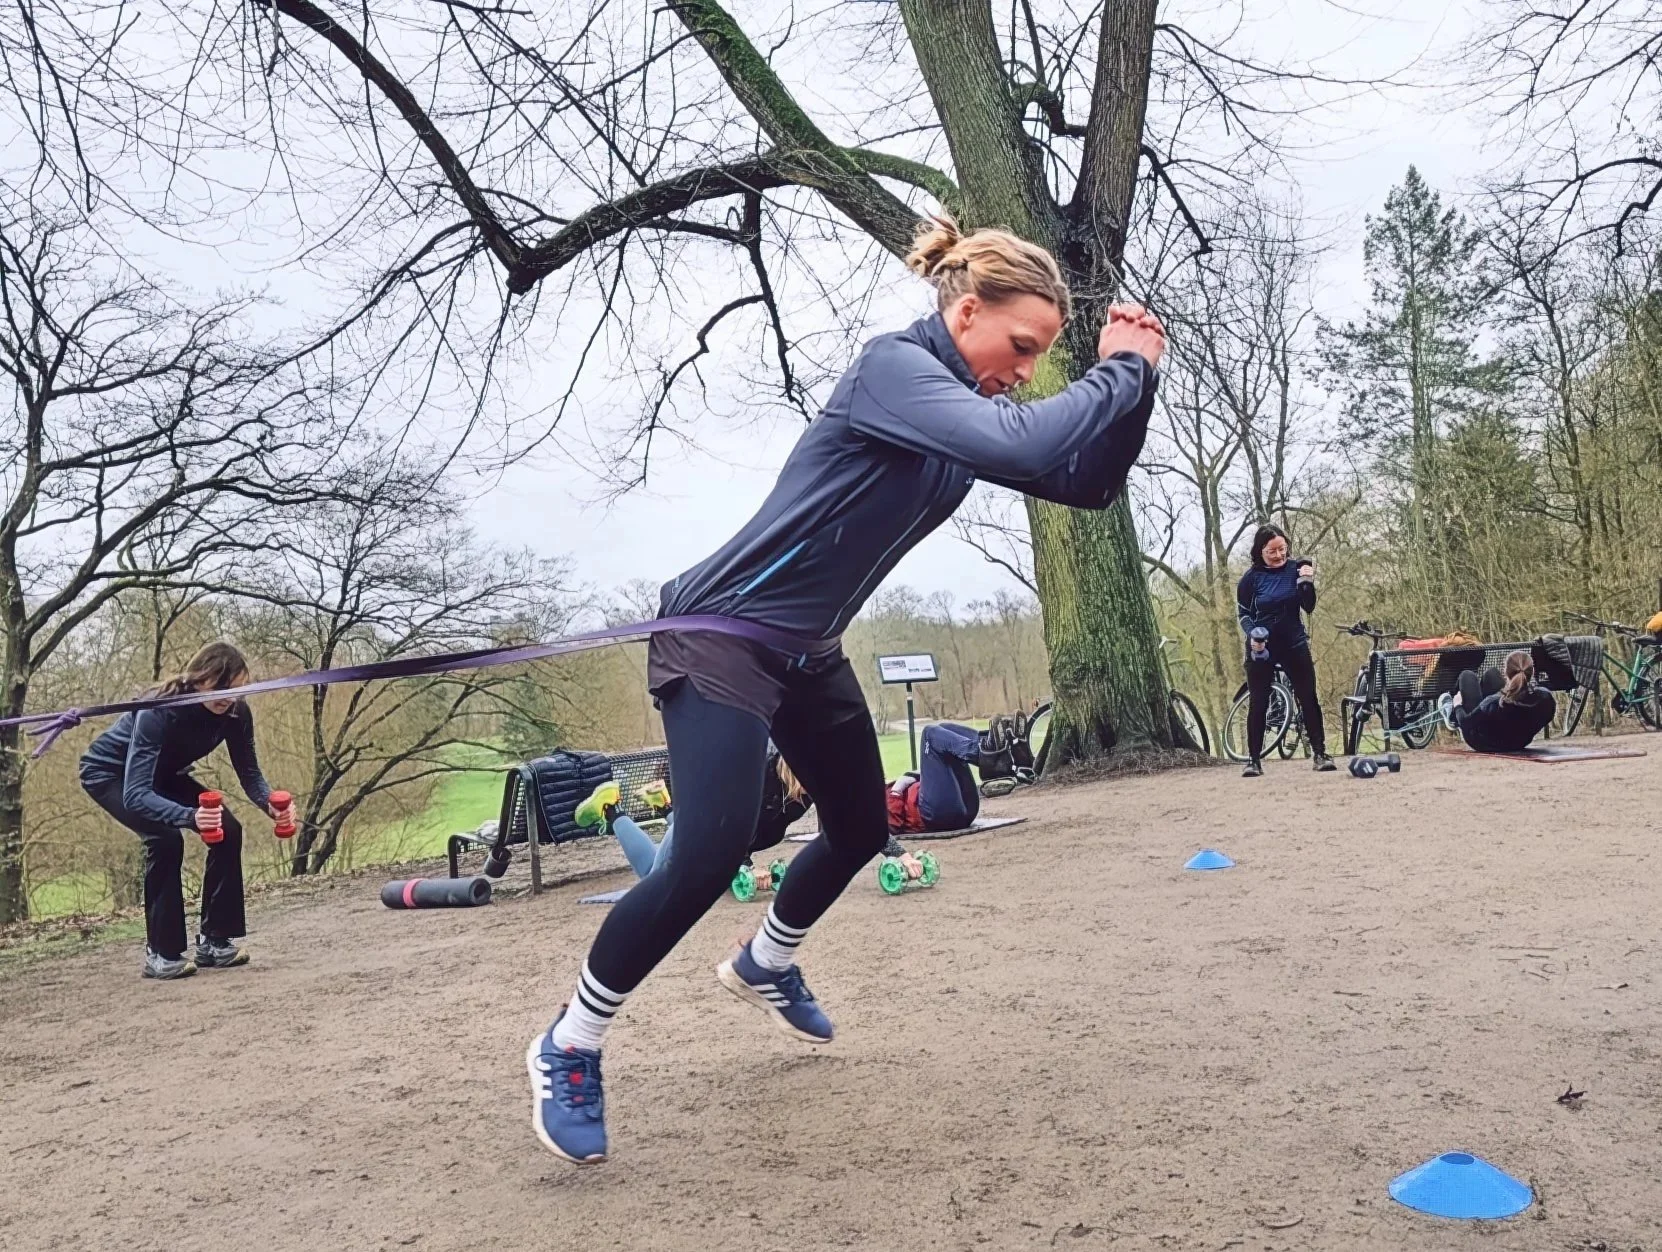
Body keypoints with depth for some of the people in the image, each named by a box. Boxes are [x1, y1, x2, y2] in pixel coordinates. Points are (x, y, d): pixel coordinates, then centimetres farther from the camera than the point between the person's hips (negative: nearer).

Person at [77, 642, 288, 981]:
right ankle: (161, 954, -15)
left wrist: (269, 803, -39)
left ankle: (214, 941, -2)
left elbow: (249, 773, -16)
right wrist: (190, 816, -63)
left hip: (161, 773, 6)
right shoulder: (158, 712, -40)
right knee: (165, 838, -28)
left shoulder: (235, 713, -23)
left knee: (228, 830, -12)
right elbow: (135, 795, -46)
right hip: (109, 773, -6)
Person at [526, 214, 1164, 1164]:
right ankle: (568, 1049, 4)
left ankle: (765, 965, 48)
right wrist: (1123, 370, -23)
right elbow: (1021, 448, -37)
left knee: (861, 831, 21)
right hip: (722, 637, -9)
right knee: (711, 857, -18)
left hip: (810, 651, 10)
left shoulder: (969, 407, 5)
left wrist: (1131, 377, -8)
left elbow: (1090, 484, 5)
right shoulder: (896, 368, -21)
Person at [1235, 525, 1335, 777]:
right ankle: (1254, 759, 8)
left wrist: (1308, 583, -20)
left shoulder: (1295, 569, -2)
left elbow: (1308, 607, -3)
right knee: (1258, 703, 1)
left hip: (1294, 644, 1)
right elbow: (1242, 614, -1)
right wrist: (1252, 635, -19)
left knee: (1308, 698, -1)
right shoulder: (1252, 577, -7)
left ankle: (1320, 753, 7)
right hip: (1261, 647, -1)